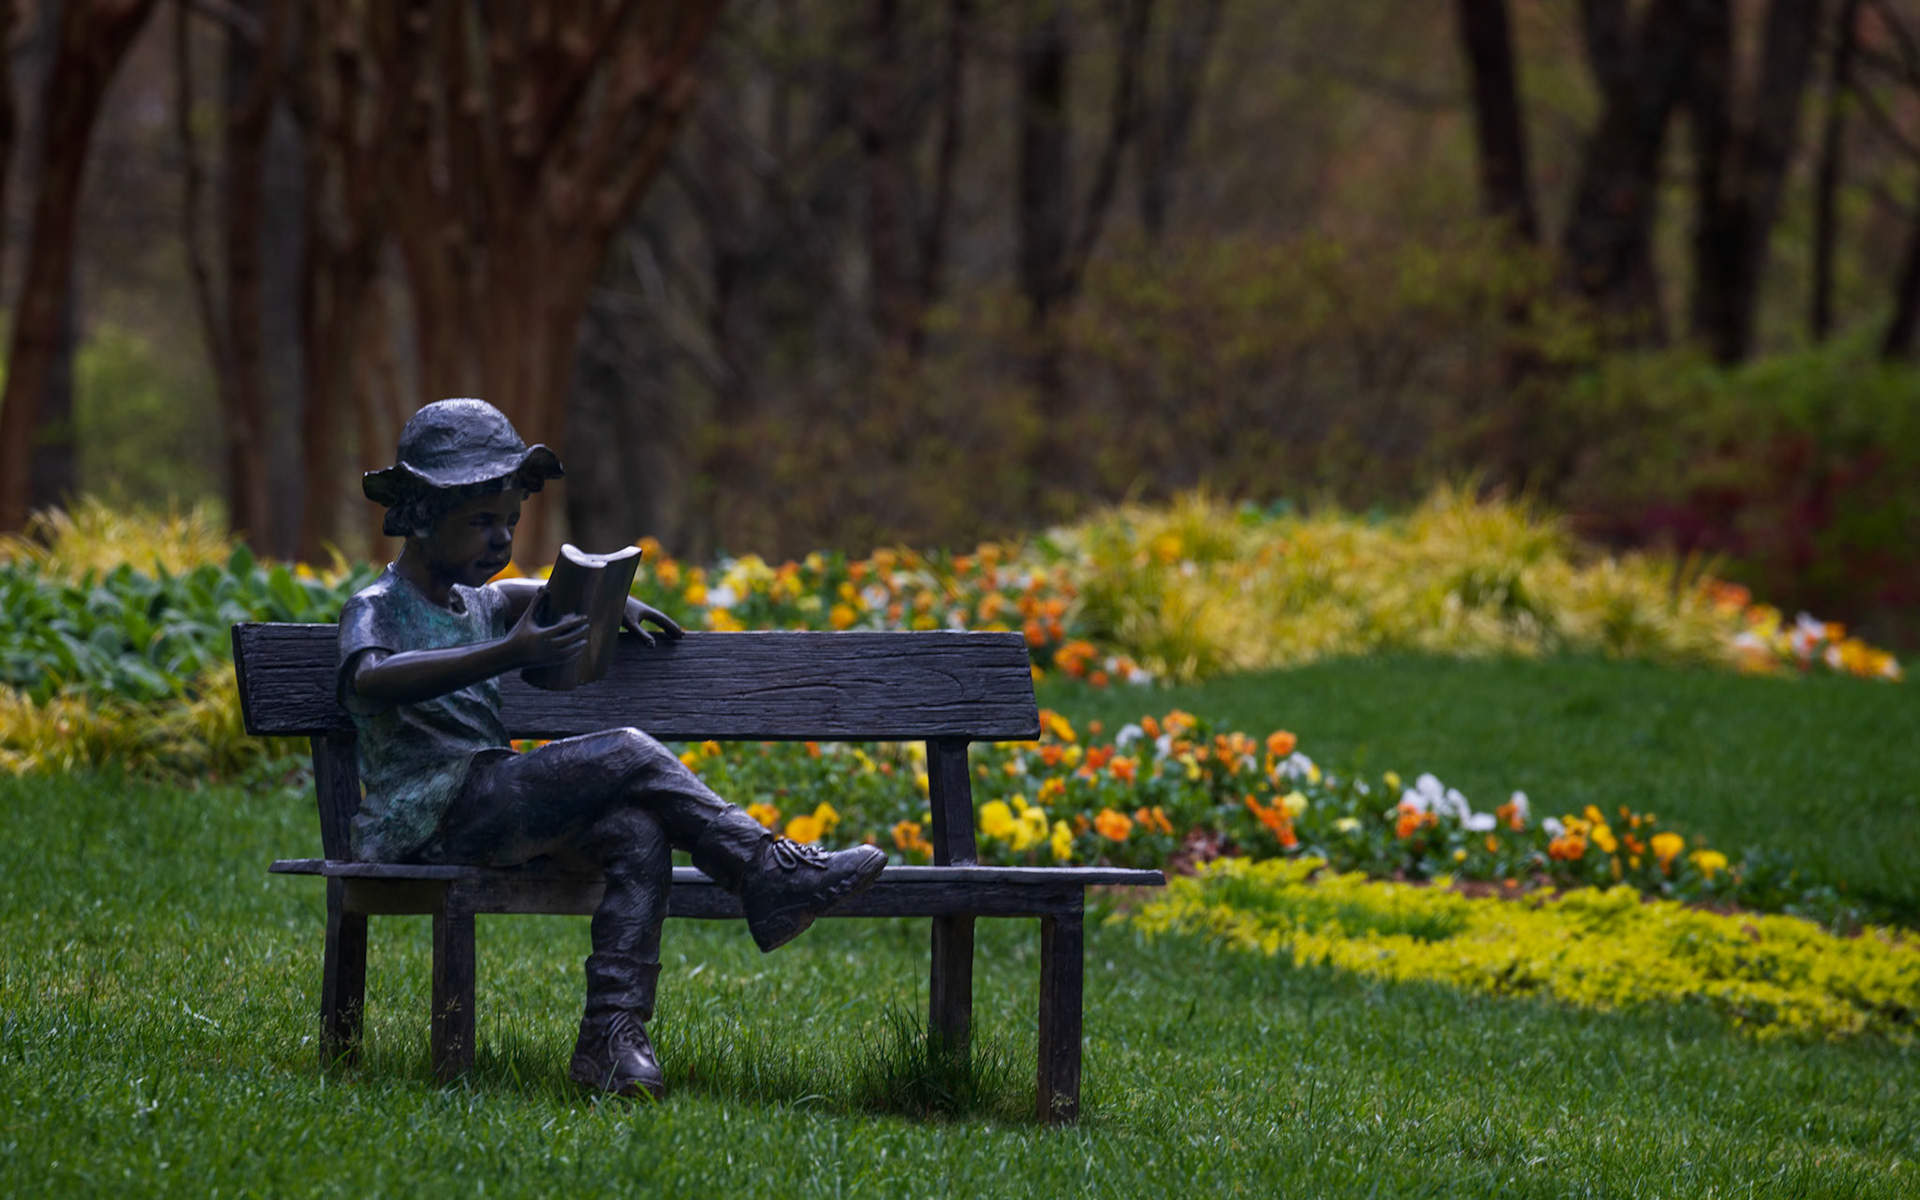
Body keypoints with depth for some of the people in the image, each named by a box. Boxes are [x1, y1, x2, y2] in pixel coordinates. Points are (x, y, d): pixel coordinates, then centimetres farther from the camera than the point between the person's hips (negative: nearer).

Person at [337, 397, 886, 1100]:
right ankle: (772, 878, -13)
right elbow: (371, 679, -29)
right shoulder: (376, 610, -4)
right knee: (631, 756, -19)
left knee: (638, 834, -21)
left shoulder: (475, 607, 22)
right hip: (426, 819, -8)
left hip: (492, 811, 8)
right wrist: (507, 656, -37)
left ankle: (613, 1035, -29)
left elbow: (523, 595, 48)